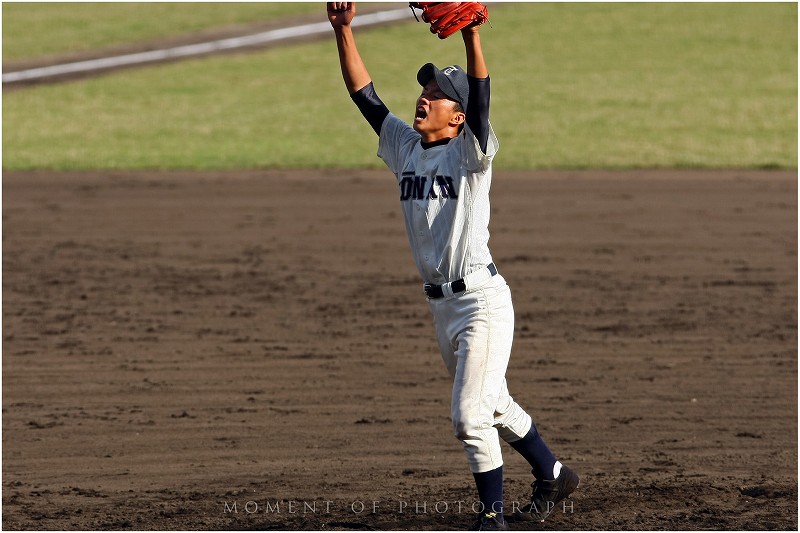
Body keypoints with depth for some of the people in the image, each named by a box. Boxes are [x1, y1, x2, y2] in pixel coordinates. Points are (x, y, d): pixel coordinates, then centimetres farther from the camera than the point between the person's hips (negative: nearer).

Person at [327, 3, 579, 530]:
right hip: (442, 305, 7)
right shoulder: (404, 147, 8)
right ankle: (553, 475, 37)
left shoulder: (470, 153, -10)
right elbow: (364, 93, 5)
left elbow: (481, 98, -27)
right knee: (495, 405, 20)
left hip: (483, 300, -7)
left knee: (470, 414, -10)